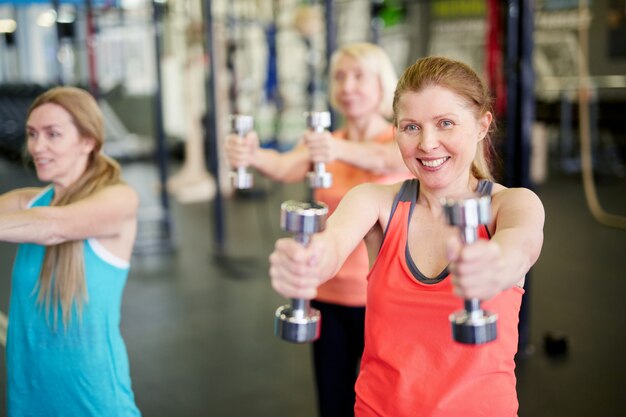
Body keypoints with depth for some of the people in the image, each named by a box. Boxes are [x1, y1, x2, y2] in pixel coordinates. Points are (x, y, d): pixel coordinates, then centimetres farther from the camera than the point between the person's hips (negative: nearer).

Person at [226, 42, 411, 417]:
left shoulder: (401, 140, -5)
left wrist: (338, 150, -50)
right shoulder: (323, 143, 3)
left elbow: (387, 160, -29)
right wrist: (251, 155, -41)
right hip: (330, 294, 3)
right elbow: (285, 167, -18)